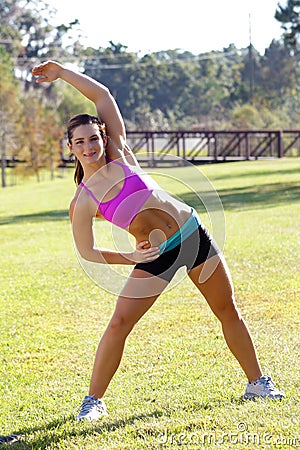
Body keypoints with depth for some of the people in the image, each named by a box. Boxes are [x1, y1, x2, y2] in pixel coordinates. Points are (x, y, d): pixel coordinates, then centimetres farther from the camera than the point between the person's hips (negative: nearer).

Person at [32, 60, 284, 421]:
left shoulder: (118, 153, -3)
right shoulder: (82, 203, -8)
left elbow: (102, 95, -1)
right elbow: (87, 252, -1)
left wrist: (62, 72, 1)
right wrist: (130, 257, -9)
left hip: (194, 235, 2)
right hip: (156, 257, -2)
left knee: (228, 312, 9)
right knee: (119, 324, -12)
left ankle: (257, 382, 25)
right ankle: (93, 400, 3)